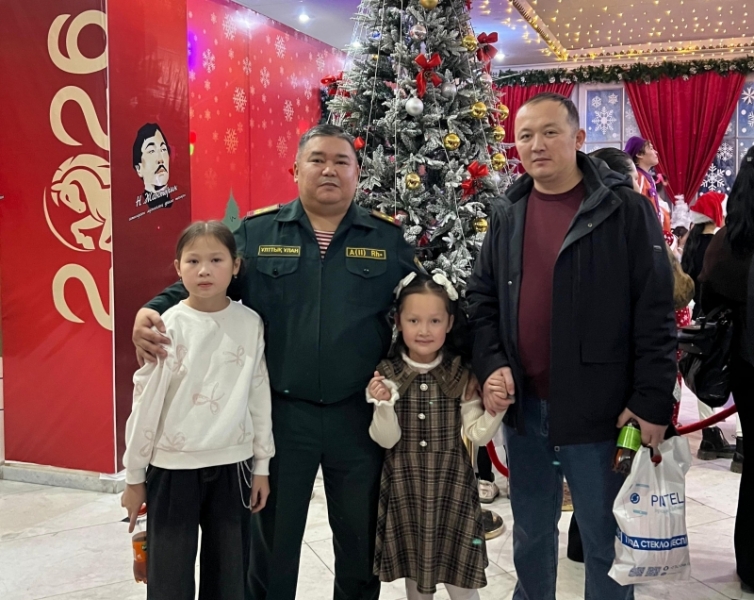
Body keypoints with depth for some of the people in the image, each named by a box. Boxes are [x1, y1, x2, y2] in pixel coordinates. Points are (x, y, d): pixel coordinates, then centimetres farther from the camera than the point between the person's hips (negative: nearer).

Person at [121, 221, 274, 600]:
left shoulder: (251, 324, -1)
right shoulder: (168, 327, -8)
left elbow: (260, 396, 5)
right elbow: (145, 404, -3)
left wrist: (262, 465, 8)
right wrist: (134, 476, 1)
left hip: (232, 465, 2)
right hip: (172, 467, -2)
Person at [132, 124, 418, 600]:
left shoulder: (389, 239, 2)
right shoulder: (257, 232, 0)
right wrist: (151, 312, -16)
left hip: (359, 414, 1)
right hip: (279, 413, 0)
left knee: (361, 538, 18)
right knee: (272, 539, 17)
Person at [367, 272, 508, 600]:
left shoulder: (461, 375, -6)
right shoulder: (386, 375, -6)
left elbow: (478, 434, -5)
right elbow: (387, 439, -7)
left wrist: (496, 409, -21)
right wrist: (383, 405, -24)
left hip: (451, 485, -1)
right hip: (404, 487, 1)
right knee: (414, 570, 17)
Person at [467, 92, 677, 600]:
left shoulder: (626, 209, -7)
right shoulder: (507, 214, 7)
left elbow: (655, 313, -9)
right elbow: (483, 297, 9)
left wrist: (652, 401, -13)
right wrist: (492, 365, -5)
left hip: (600, 411, -4)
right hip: (523, 406, 5)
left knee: (605, 539, 11)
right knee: (531, 532, 21)